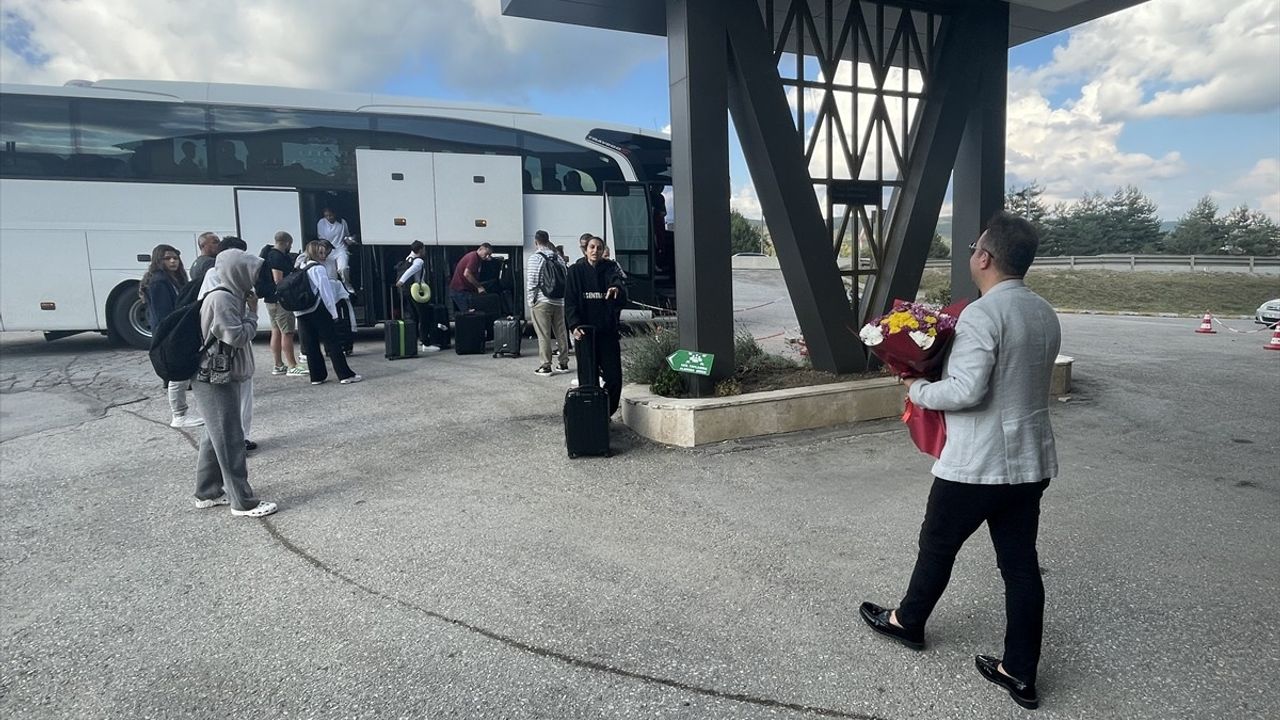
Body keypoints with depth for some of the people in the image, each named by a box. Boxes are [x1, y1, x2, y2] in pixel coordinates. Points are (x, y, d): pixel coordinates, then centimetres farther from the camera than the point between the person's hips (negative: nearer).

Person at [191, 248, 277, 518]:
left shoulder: (233, 296, 11)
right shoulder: (221, 299, -20)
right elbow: (237, 336, -21)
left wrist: (248, 310, 3)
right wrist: (252, 312, -10)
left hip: (223, 377, 10)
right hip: (214, 379, -10)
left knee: (216, 436, 18)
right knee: (230, 440, -5)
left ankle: (207, 492, 29)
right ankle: (243, 502, 1)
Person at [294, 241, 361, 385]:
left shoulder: (301, 269, 16)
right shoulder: (319, 268, -6)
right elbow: (325, 291, -10)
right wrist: (333, 312, -8)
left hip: (301, 313, 7)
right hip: (318, 311, -7)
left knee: (310, 345, 8)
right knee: (332, 342, -4)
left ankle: (317, 376, 10)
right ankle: (345, 375, -4)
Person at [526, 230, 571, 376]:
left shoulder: (535, 258, -7)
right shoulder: (557, 257, 9)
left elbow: (532, 281, -11)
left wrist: (531, 300, -3)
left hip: (541, 302, -5)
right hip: (559, 301, 6)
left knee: (543, 335, -2)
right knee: (561, 333, 11)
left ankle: (545, 366, 0)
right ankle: (563, 363, 18)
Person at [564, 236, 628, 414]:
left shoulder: (610, 268, 6)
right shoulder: (576, 271, 6)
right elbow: (570, 301, 1)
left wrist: (617, 288, -39)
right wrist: (574, 325, -13)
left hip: (608, 331, 1)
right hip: (584, 332, -1)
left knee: (614, 377, 0)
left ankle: (607, 413, 18)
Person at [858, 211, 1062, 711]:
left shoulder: (982, 315, -20)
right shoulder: (1045, 314, 8)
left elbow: (966, 390, -26)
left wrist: (918, 390, -9)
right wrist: (942, 373, 14)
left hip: (976, 465, -7)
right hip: (1031, 462, 8)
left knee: (937, 545, 14)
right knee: (1020, 563, 11)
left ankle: (907, 622, 36)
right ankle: (1019, 672, 20)